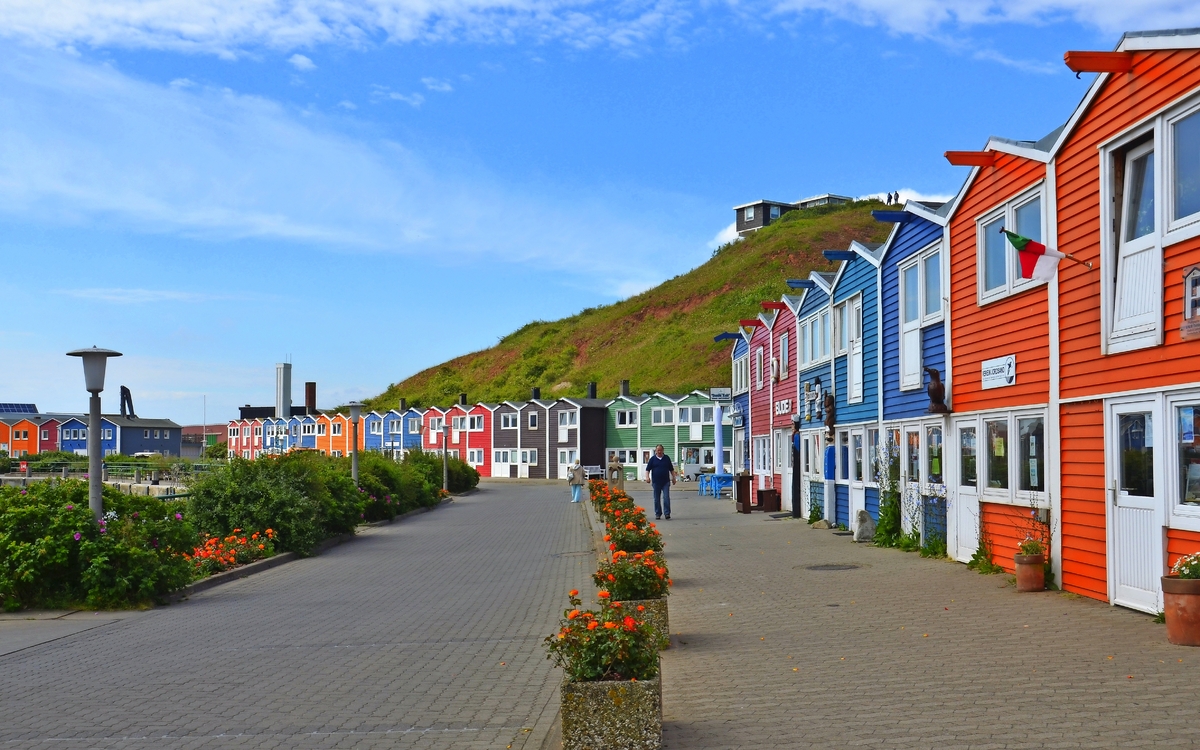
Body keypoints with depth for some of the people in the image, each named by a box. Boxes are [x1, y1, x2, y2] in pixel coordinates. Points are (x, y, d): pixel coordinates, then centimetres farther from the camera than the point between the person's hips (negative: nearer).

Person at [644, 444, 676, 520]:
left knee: (666, 498, -9)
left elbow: (671, 469, 14)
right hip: (656, 482, 0)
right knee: (657, 499, 6)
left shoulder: (667, 458, 8)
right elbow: (648, 469, 2)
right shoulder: (653, 459, 4)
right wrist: (647, 477, -12)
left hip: (666, 482, 0)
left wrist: (673, 477, 11)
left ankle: (667, 514, -6)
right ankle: (657, 514, 15)